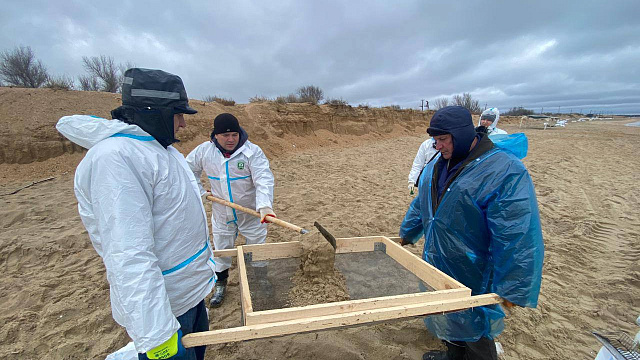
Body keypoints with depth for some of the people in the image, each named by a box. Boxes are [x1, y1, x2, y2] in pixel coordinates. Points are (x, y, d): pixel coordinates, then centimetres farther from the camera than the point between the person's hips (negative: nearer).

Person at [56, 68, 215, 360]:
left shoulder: (157, 146, 6)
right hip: (163, 306, -9)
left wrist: (202, 253, 26)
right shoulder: (114, 158, -26)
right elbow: (129, 257, -32)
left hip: (192, 289, 10)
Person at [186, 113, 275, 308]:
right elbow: (187, 170, 11)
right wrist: (199, 191, 2)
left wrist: (265, 205, -43)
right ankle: (220, 285, 43)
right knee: (221, 250, 19)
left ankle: (262, 283, 37)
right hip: (221, 213, 3)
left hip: (251, 212, -2)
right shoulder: (204, 151, -6)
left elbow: (263, 180, -28)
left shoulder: (252, 151, -18)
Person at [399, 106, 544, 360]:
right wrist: (407, 234, 25)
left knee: (474, 333, 12)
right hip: (439, 270, 7)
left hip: (472, 279, -7)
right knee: (448, 320, 26)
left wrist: (513, 290, -22)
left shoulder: (504, 172, -23)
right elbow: (420, 205, 17)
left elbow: (518, 239, -24)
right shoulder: (437, 165, 2)